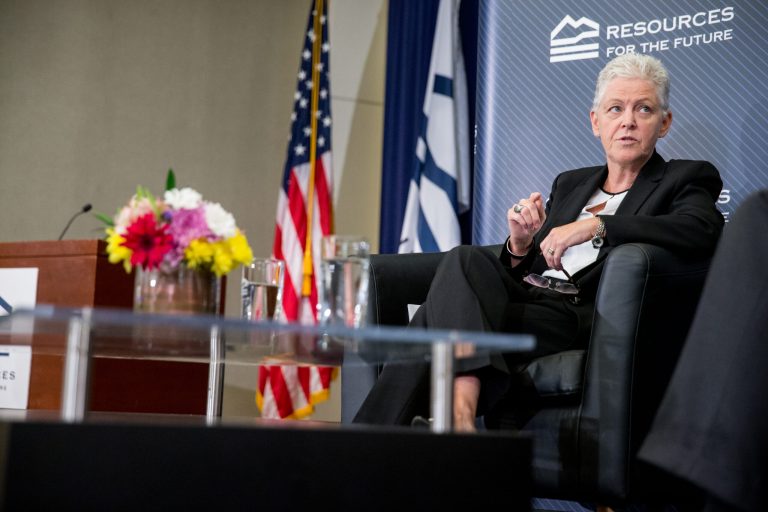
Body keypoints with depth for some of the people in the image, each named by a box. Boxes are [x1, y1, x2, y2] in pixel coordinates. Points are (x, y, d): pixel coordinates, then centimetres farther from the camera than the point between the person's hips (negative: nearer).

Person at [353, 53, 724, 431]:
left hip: (579, 319, -5)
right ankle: (459, 418, -40)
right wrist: (520, 245, 1)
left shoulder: (684, 179, 11)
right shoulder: (569, 184, 28)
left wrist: (597, 226, -19)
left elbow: (704, 230, -14)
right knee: (465, 260, -28)